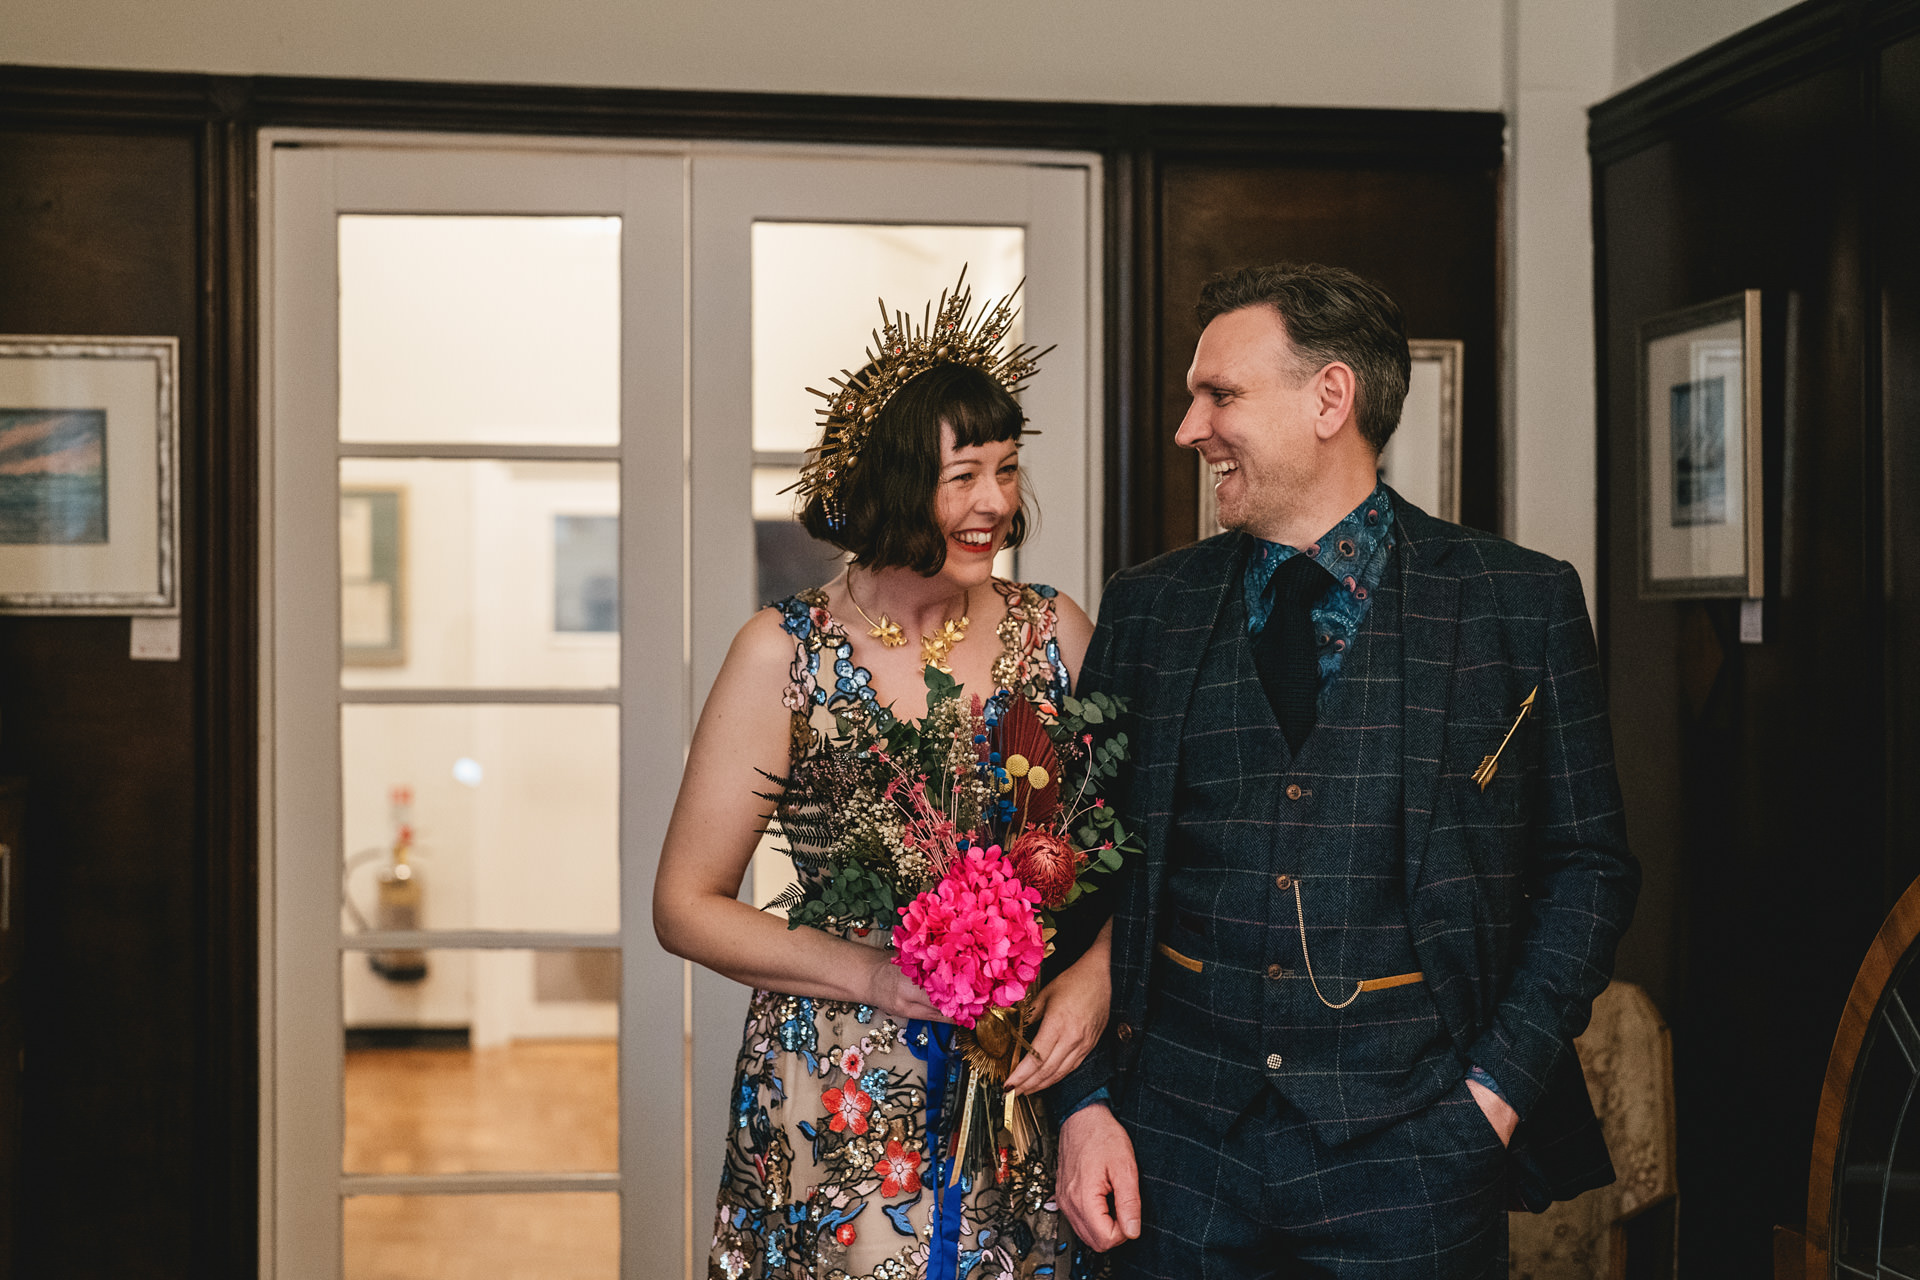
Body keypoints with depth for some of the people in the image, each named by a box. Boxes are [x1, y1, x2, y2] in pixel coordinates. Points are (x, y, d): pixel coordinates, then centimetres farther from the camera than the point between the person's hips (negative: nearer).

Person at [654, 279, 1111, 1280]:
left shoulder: (1056, 634, 1)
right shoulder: (786, 652, -6)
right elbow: (685, 905, -3)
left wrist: (1097, 972, -14)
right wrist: (872, 974, -15)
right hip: (839, 1110, -2)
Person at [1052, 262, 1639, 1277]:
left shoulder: (1522, 604, -1)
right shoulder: (1146, 610, 6)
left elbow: (1588, 866, 3)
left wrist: (1501, 1083, -6)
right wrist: (1085, 1100, -1)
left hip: (1410, 1145, -2)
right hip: (1179, 1136, 2)